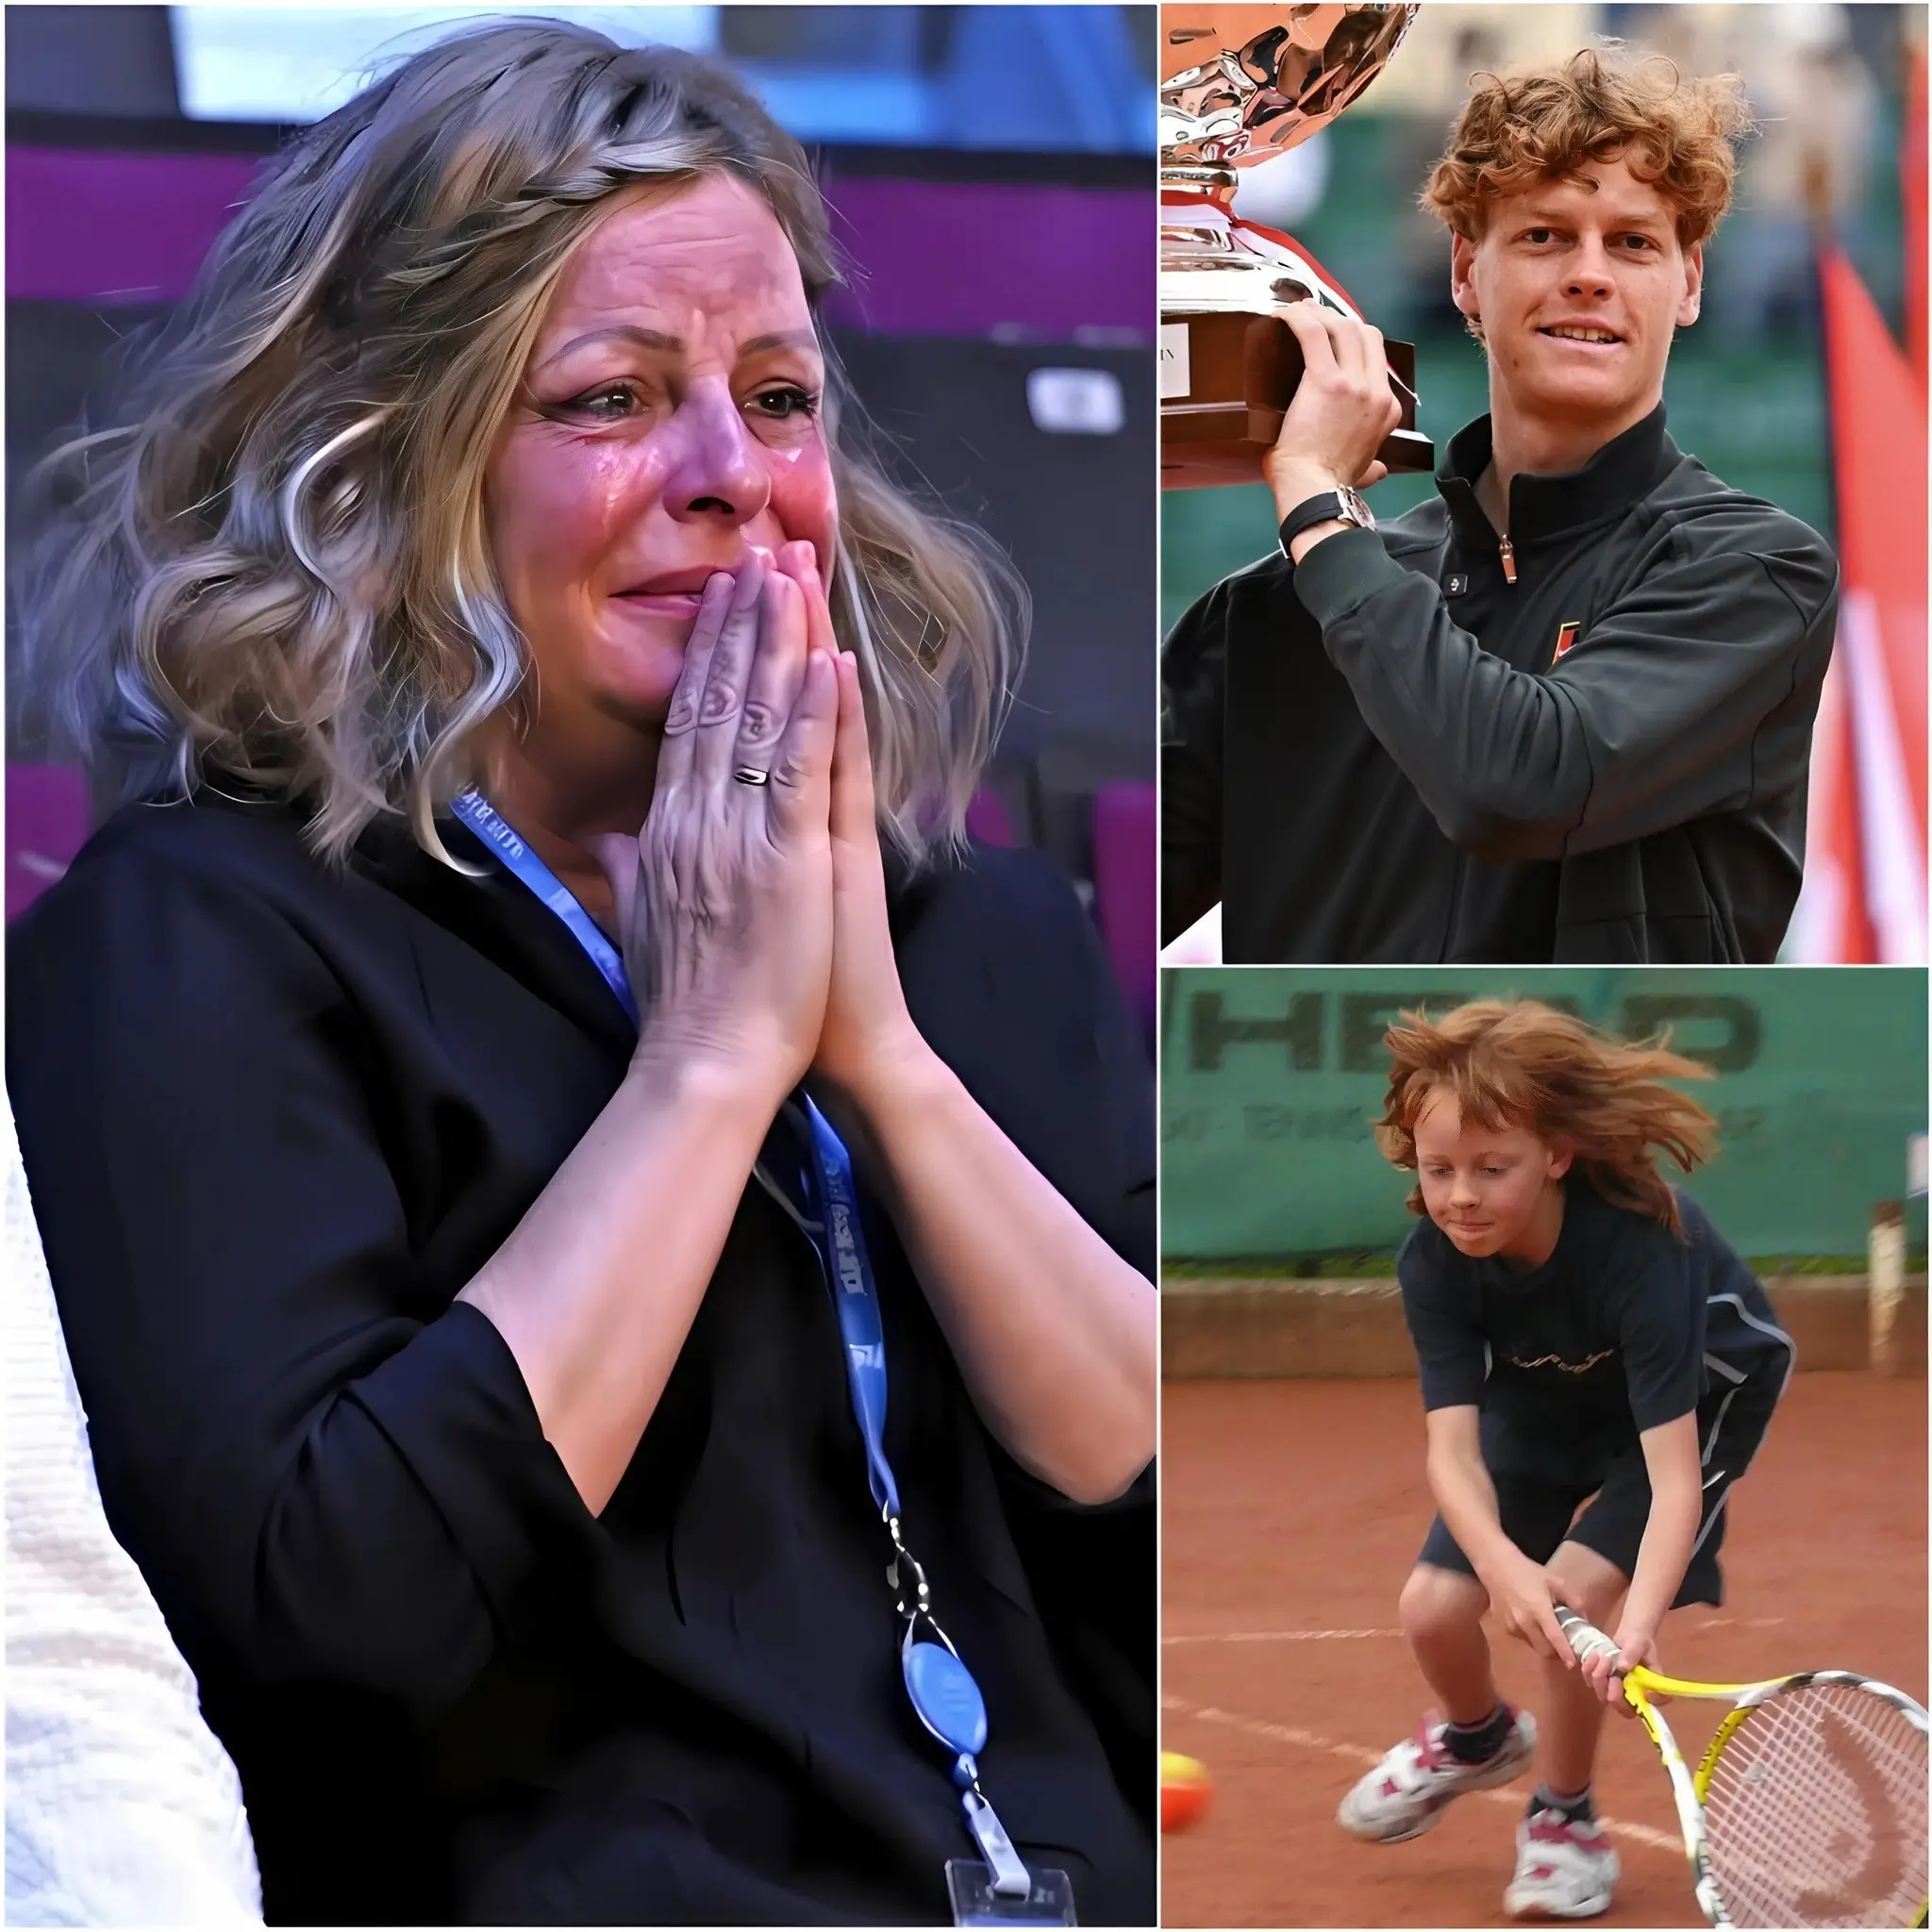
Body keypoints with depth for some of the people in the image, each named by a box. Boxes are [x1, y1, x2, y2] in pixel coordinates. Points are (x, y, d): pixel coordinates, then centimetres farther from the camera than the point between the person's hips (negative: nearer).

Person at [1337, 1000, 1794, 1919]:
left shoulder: (1639, 1248, -41)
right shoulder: (1434, 1260, -29)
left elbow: (1673, 1472, -46)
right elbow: (1452, 1448, -35)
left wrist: (1636, 1624, -62)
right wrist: (1503, 1564, -57)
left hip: (1701, 1390, -4)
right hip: (1546, 1397, 4)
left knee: (1576, 1591, -24)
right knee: (1433, 1609, -5)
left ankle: (1564, 1816, 5)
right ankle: (1479, 1738, 33)